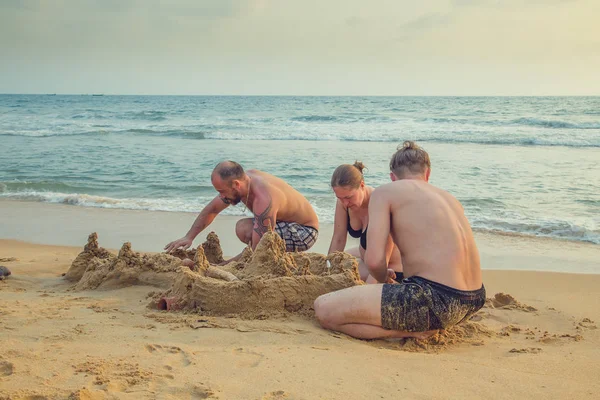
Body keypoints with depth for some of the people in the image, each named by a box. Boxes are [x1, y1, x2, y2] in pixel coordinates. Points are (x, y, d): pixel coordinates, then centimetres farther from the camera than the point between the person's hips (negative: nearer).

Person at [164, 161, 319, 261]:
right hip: (287, 223, 9)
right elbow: (211, 210, 7)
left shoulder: (264, 200, -35)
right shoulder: (241, 180, -8)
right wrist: (189, 237, -1)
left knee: (244, 230, -27)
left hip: (305, 231, -9)